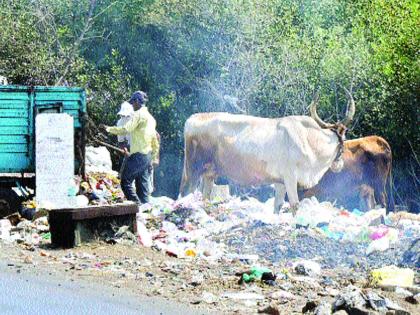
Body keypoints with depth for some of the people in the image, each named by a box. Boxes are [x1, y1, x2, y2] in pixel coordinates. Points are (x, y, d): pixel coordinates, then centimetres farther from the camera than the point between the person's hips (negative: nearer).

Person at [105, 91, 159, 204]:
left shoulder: (139, 114, -9)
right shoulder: (150, 117, 19)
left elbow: (125, 129, -20)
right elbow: (155, 141, 23)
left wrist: (109, 129, -8)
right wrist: (154, 157, 29)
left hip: (138, 155, -9)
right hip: (148, 156, 9)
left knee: (125, 182, -7)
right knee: (143, 186, 9)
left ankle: (137, 205, -16)